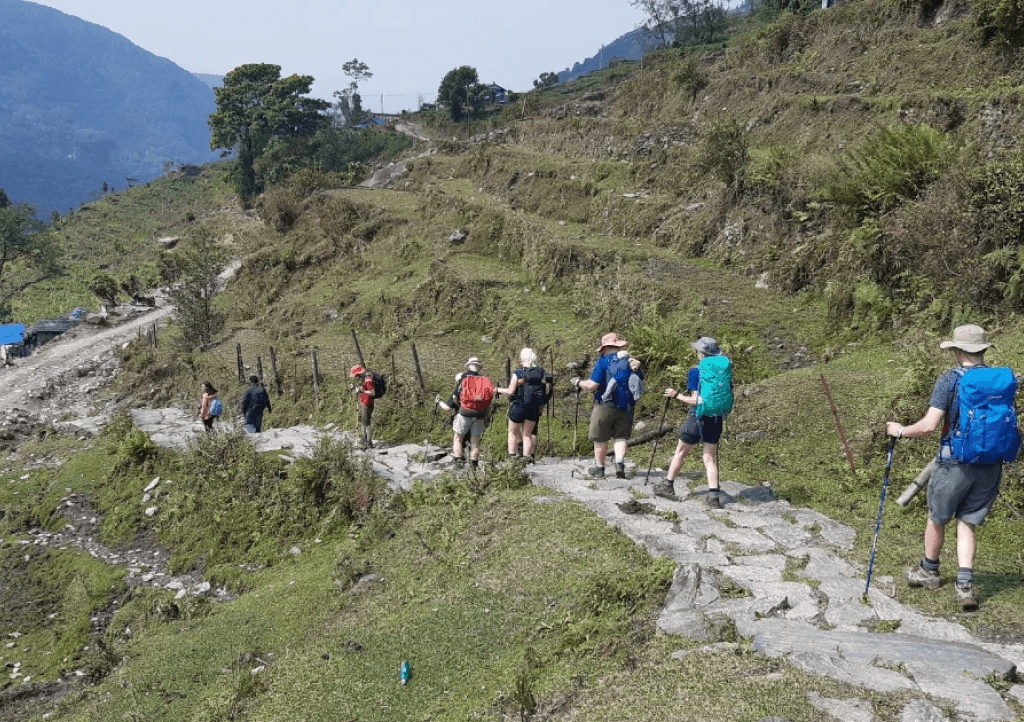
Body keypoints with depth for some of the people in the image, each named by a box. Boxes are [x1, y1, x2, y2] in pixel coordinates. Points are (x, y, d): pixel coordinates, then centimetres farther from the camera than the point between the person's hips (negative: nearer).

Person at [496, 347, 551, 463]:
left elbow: (510, 391, -11)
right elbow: (547, 391, 1)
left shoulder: (518, 374, -13)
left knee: (512, 432, 14)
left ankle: (512, 456, 10)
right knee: (527, 434, 13)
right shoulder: (541, 372, -1)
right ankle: (527, 457, 7)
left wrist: (498, 390, 4)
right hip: (535, 409, 4)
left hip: (518, 407, -4)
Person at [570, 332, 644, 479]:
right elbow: (640, 383, 13)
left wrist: (578, 382, 1)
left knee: (600, 439, 9)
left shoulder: (603, 361, -11)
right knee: (620, 437, 11)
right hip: (626, 407, 4)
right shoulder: (632, 362, 4)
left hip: (605, 406, -4)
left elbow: (592, 385, -16)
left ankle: (599, 469, 19)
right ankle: (620, 464, -9)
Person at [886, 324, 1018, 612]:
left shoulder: (950, 379, -12)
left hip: (955, 462, -4)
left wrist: (900, 431, -1)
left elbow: (929, 425, -18)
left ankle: (929, 571, 34)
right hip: (990, 465, 5)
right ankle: (965, 585, 1)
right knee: (967, 523, 13)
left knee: (937, 518, 16)